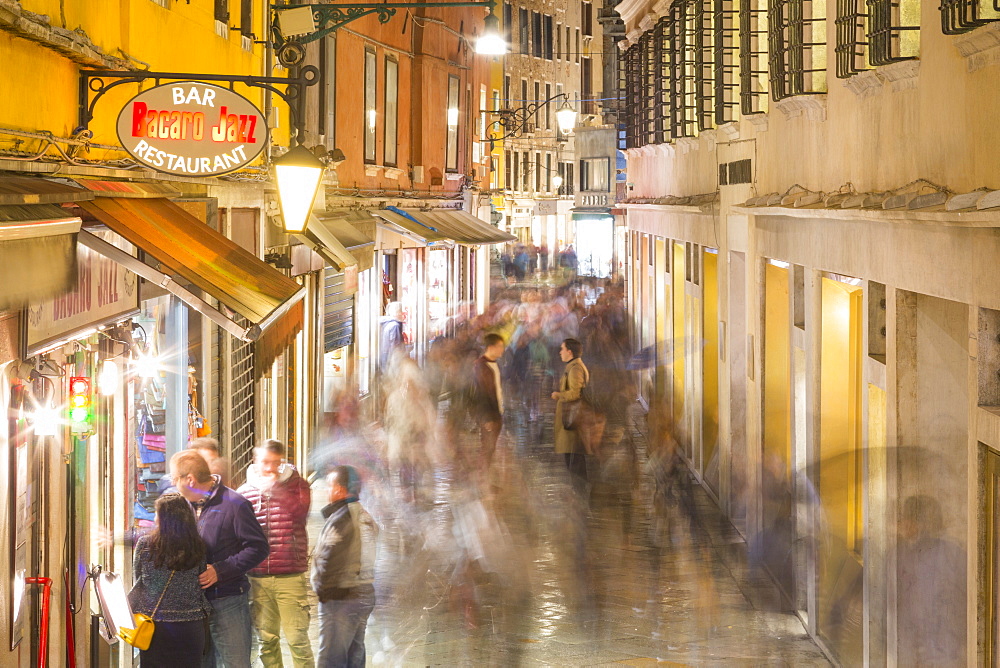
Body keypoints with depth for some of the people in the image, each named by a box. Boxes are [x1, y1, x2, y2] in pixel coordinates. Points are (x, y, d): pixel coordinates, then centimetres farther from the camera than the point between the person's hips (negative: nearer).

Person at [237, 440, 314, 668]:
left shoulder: (296, 484, 3)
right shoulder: (244, 492, 9)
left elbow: (300, 510, -17)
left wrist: (274, 487, -21)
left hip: (290, 578, -3)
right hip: (258, 579, 3)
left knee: (297, 638, -3)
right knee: (266, 639, 9)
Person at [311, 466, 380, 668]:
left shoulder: (341, 519, -18)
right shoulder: (367, 518, 11)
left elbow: (327, 559, -20)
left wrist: (321, 590, -5)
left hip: (341, 597, -9)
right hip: (366, 593, 9)